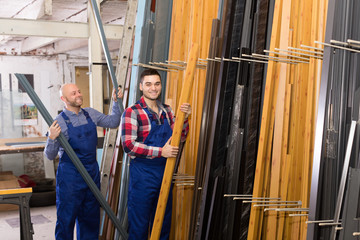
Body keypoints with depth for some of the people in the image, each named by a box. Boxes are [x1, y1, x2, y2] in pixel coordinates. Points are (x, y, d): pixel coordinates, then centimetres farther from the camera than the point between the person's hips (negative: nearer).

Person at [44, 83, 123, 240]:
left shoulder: (90, 114, 4)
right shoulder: (59, 122, -11)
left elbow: (113, 122, 14)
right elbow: (50, 155, -10)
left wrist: (116, 102, 3)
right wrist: (51, 138, -29)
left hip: (92, 172, 6)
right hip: (70, 176, -5)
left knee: (91, 217, 16)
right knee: (67, 217, 5)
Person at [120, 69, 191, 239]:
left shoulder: (166, 110, 8)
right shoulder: (132, 112, -11)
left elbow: (180, 137, 12)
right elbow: (129, 145, -20)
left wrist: (184, 118, -5)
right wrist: (160, 151, -24)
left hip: (164, 172, 6)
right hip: (142, 173, -6)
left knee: (163, 223, 18)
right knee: (139, 225, 6)